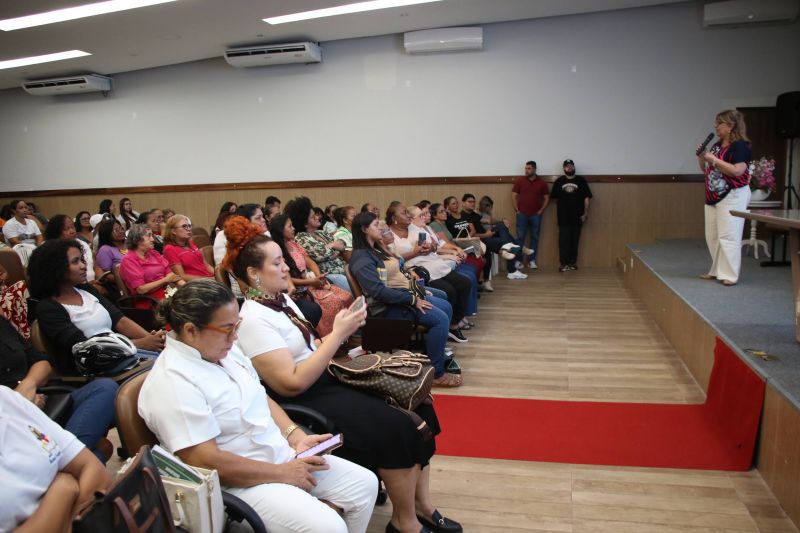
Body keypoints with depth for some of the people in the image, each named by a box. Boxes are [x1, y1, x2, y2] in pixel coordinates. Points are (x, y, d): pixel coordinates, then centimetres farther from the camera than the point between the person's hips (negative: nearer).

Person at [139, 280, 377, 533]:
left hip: (282, 457, 9)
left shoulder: (224, 349, 5)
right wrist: (282, 473, -19)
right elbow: (206, 462, -26)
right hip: (238, 482, -8)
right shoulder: (172, 382, -23)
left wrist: (296, 437, -1)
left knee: (365, 483, 5)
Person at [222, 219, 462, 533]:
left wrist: (341, 331, -2)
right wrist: (337, 335, -22)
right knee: (396, 427, -20)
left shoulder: (282, 300, 10)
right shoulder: (254, 319, -18)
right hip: (305, 401, -9)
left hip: (327, 380, 9)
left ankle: (421, 503, 8)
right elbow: (293, 383, -24)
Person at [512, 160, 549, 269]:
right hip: (522, 214, -1)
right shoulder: (519, 180, 1)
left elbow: (547, 198, 7)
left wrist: (541, 211, -1)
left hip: (536, 215, 1)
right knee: (520, 237, -1)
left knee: (535, 238, 4)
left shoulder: (541, 182, 3)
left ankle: (532, 260, 11)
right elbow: (513, 196, 2)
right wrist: (517, 210, -5)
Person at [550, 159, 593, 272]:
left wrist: (585, 213, -3)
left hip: (577, 216, 1)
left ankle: (573, 262, 17)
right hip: (563, 217, -1)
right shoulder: (559, 181, 4)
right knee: (563, 241, -2)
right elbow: (554, 197, 9)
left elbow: (587, 198, 3)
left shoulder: (581, 180, 4)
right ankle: (564, 263, 1)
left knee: (575, 241, 7)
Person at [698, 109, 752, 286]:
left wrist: (713, 159, -20)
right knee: (712, 236, 12)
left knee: (728, 237, -8)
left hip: (732, 197, -9)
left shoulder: (740, 146, -11)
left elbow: (737, 171, -23)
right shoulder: (717, 145, 13)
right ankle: (717, 271, 23)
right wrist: (701, 157, 3)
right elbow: (705, 169, 21)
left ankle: (729, 275, -1)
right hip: (713, 197, 9)